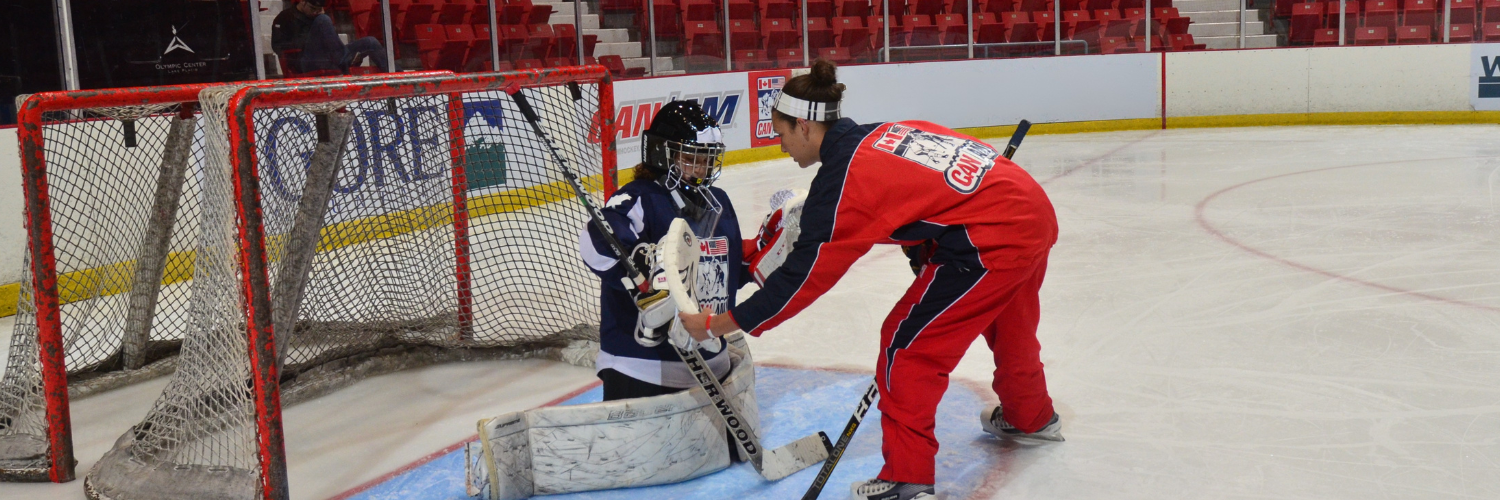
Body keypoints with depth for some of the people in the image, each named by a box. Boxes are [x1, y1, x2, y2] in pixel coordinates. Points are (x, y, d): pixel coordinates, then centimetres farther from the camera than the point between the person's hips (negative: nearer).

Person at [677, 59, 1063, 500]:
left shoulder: (842, 181, -12)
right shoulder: (885, 132, 11)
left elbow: (803, 278, -9)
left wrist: (717, 325, -3)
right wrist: (930, 265, 22)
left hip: (991, 240, -9)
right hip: (1034, 209, 9)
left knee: (907, 344, 2)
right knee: (1009, 326, 32)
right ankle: (1031, 416, 56)